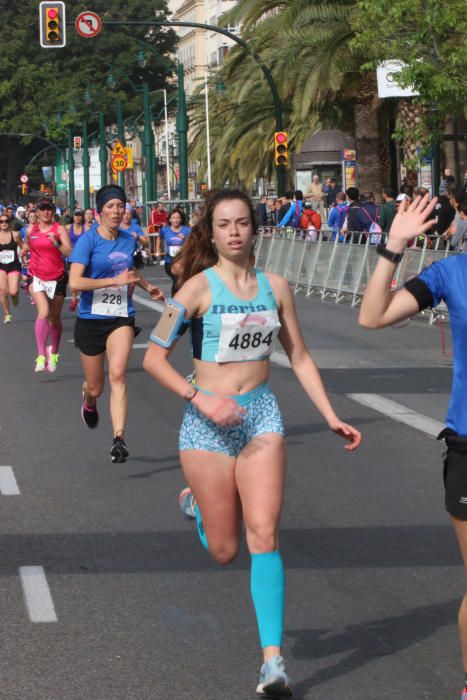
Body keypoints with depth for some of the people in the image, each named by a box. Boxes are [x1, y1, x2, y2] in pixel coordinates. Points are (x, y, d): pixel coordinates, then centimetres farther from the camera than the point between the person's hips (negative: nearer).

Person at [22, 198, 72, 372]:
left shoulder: (60, 229, -4)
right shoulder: (30, 230, 5)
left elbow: (70, 253, -16)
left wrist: (57, 243, -27)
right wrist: (24, 250, 13)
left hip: (57, 278, 0)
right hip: (36, 277, 0)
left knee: (55, 318, 13)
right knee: (43, 312, -24)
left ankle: (53, 352, 38)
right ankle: (41, 356, -28)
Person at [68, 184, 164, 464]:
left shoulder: (129, 240, 5)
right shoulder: (88, 240, -11)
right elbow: (75, 282, -22)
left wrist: (147, 286, 13)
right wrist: (116, 280, -25)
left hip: (121, 317, 2)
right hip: (91, 319, -2)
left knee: (117, 375, -21)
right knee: (95, 387, 10)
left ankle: (119, 439, -25)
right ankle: (89, 403, 49)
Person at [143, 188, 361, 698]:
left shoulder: (275, 287, 6)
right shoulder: (199, 287, -6)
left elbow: (299, 358, 14)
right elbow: (153, 358, -8)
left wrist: (332, 417, 8)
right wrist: (200, 398, -20)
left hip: (261, 415, 2)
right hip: (207, 422, -2)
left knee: (264, 536, -11)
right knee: (223, 551, 4)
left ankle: (273, 658, -11)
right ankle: (197, 503, 40)